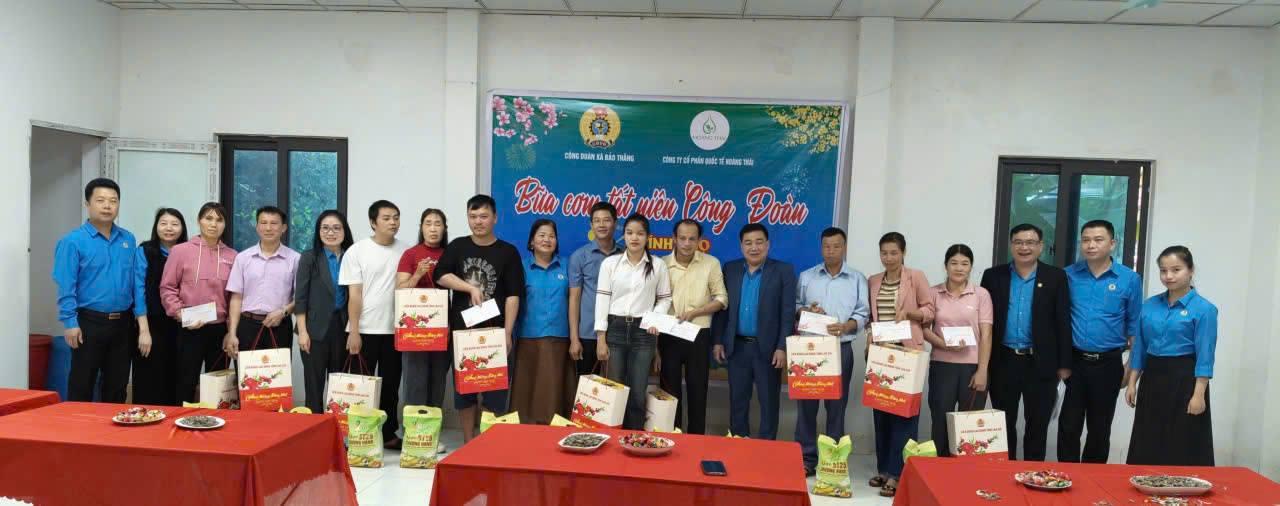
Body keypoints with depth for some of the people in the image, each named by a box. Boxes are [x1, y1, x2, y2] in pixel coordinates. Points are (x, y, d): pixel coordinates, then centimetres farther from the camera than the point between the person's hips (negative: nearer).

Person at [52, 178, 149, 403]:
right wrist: (70, 323, -17)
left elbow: (136, 282, 7)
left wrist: (143, 323, 2)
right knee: (81, 389, 4)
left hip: (123, 324, 4)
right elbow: (65, 287, -10)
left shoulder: (128, 239, 8)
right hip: (89, 323, -4)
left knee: (117, 389, 13)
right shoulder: (73, 241, -7)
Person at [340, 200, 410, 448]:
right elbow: (354, 294, -6)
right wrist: (354, 332, -10)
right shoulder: (357, 251, -3)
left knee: (391, 385, 10)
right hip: (365, 330, -3)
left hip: (394, 330, 3)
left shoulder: (406, 251, 4)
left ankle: (388, 433, 22)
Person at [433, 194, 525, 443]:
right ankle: (468, 443, 19)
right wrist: (471, 288, -13)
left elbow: (513, 295, -5)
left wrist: (507, 333, -12)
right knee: (463, 388, 8)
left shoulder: (508, 252, 0)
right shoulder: (457, 247, 9)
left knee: (495, 390, -1)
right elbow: (440, 275, -4)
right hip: (462, 331, 3)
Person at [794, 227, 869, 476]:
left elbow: (863, 314, -1)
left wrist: (845, 327, -18)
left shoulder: (857, 279, 6)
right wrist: (806, 310, -10)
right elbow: (794, 305, 11)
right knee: (806, 403, 2)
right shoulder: (807, 276, 9)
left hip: (841, 348, -1)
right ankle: (806, 458, 10)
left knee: (837, 405, 4)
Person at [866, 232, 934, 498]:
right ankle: (884, 468, 19)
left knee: (904, 411, -5)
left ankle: (897, 473, -1)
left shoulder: (916, 277, -1)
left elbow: (929, 311, -1)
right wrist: (870, 338, 1)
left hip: (907, 351, -5)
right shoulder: (873, 281, 12)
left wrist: (908, 311, -18)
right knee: (880, 410, 8)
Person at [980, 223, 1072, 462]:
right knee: (1003, 424, 9)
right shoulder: (993, 276, 4)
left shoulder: (1056, 277, 1)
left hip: (1041, 363, -1)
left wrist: (1064, 364, -2)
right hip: (1003, 362, 1)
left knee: (1038, 425, 8)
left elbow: (1063, 322, 0)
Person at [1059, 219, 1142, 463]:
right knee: (1069, 425, 2)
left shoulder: (1129, 279, -3)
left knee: (1100, 428, 12)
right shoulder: (1068, 275, -1)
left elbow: (1134, 325, 3)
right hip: (1073, 360, 0)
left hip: (1108, 363, 0)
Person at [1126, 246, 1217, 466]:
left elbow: (1205, 356, -11)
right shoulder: (1149, 305, 7)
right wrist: (1132, 384, 9)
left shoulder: (1203, 309, -8)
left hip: (1184, 380, -5)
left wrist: (1199, 394, -15)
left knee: (1184, 448, 4)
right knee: (1146, 446, 11)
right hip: (1152, 379, 5)